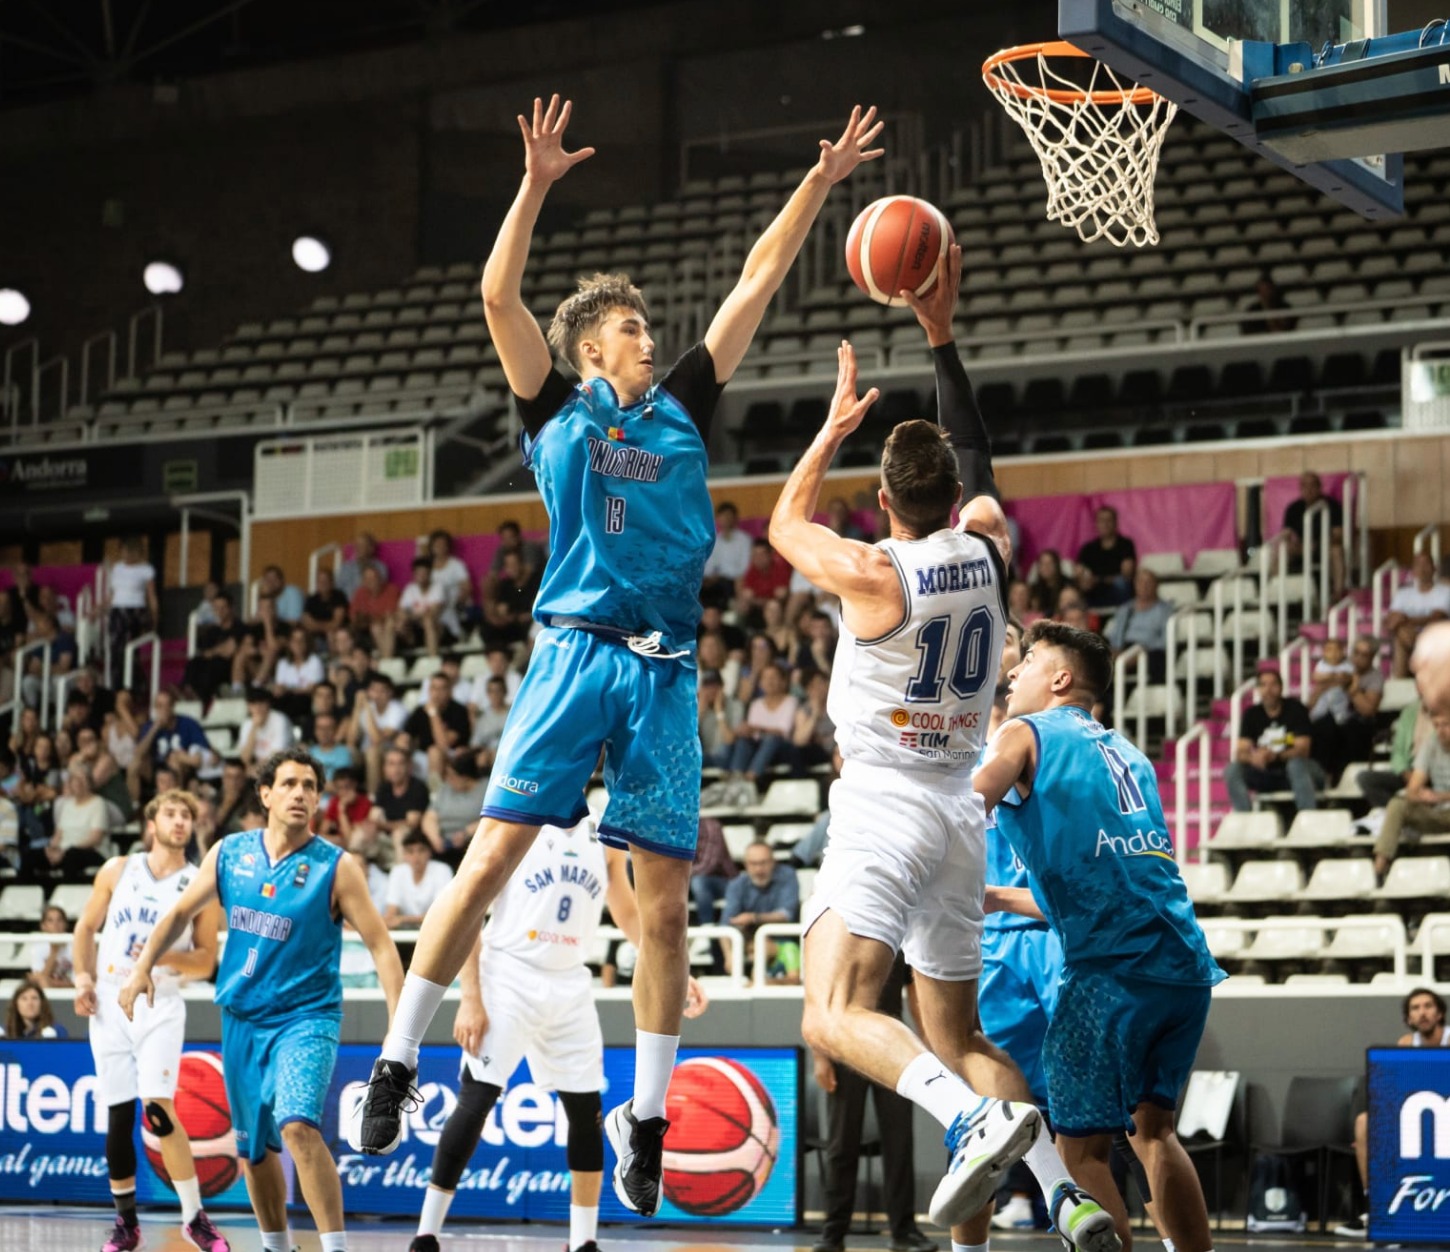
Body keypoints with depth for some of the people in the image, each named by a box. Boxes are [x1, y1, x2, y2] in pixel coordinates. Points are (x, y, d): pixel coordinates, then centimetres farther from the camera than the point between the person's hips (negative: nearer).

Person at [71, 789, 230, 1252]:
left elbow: (205, 962, 1)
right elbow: (86, 928, 13)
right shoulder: (118, 870, 6)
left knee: (158, 1109, -17)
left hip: (160, 1005, -2)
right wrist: (83, 976, -1)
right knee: (118, 1117, 4)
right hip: (109, 1002, 2)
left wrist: (167, 957, -17)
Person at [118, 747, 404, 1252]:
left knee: (298, 1125, -27)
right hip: (243, 1017, 5)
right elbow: (181, 912, 14)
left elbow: (381, 944, -11)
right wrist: (143, 967, 0)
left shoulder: (335, 867, -10)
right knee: (253, 1148, 14)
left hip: (306, 1016, -5)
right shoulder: (230, 852, 1)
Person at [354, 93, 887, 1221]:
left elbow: (758, 281, 21)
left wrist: (820, 182, 19)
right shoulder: (557, 410, 11)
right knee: (494, 855, -11)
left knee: (666, 903, 0)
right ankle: (396, 1063, -4)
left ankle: (646, 1117, 8)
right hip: (576, 651, -3)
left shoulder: (681, 411, 20)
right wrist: (537, 184, -7)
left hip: (667, 671, 4)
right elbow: (498, 294, 0)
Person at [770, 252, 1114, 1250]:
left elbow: (785, 526, 10)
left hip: (884, 809, -7)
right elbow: (977, 454, 22)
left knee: (834, 1016, -19)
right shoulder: (989, 548, 3)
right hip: (962, 815, 7)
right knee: (958, 1037, 15)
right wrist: (941, 333, 24)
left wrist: (836, 426, 19)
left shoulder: (873, 575, -11)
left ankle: (981, 1122, -41)